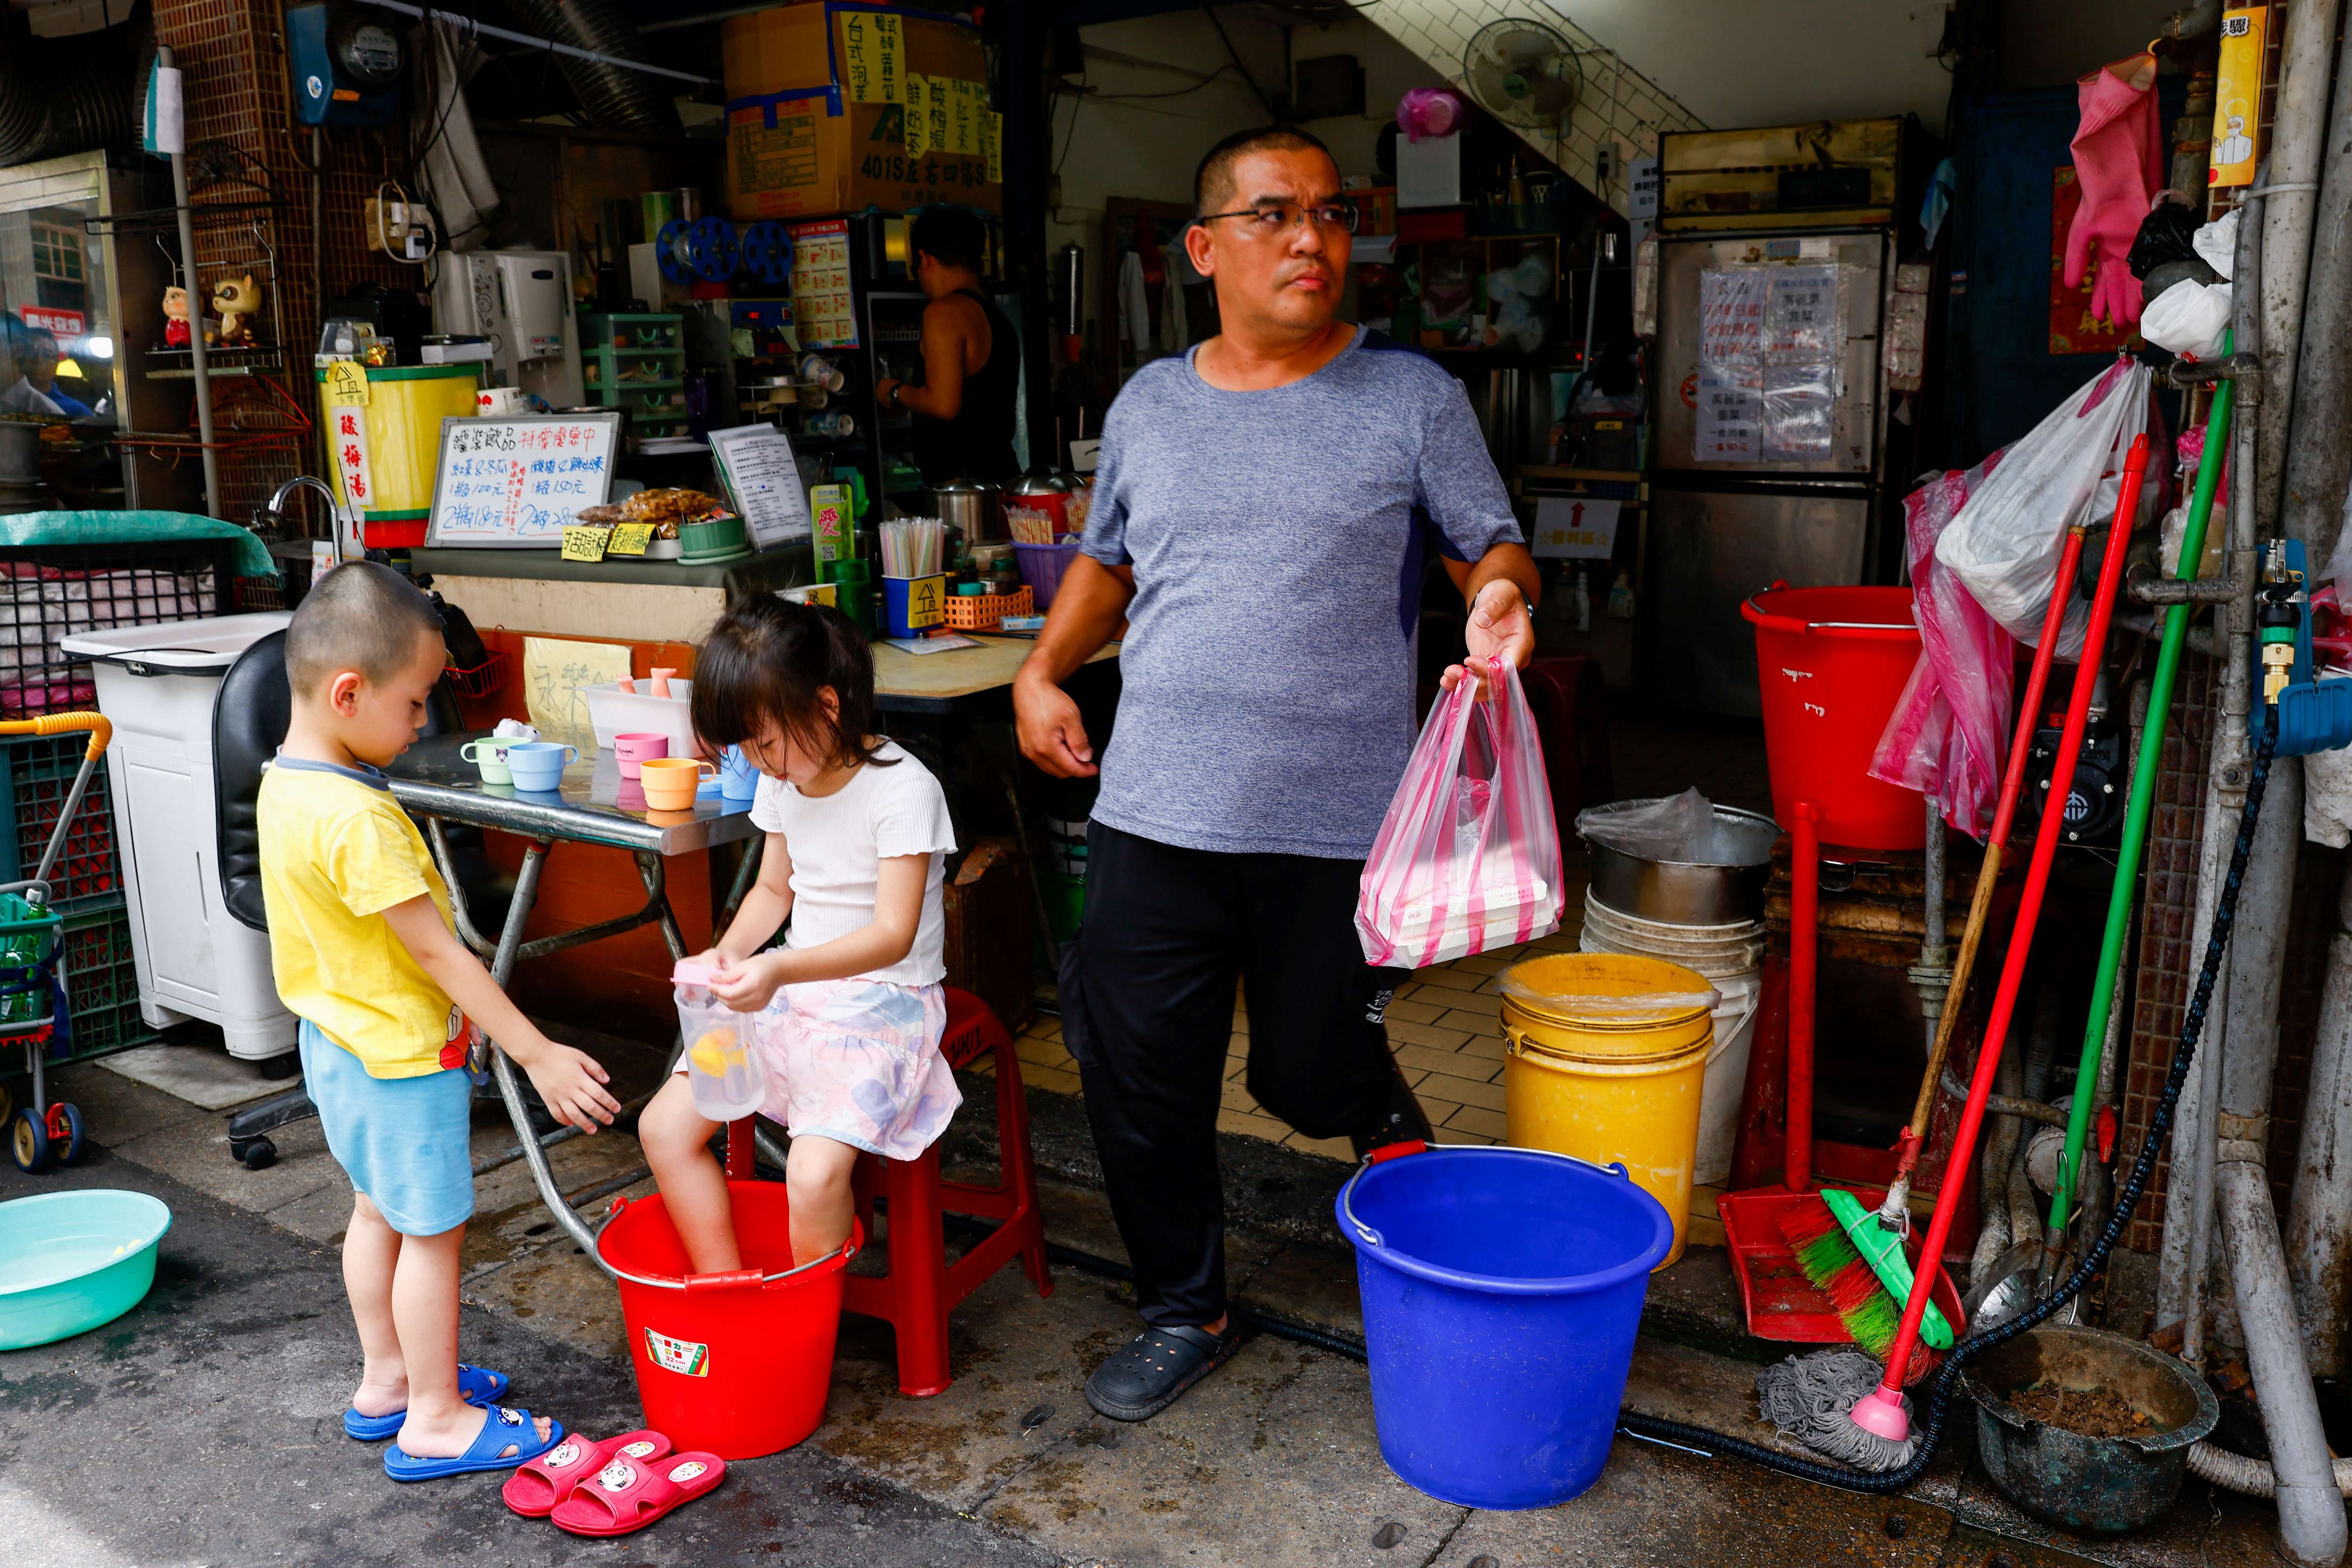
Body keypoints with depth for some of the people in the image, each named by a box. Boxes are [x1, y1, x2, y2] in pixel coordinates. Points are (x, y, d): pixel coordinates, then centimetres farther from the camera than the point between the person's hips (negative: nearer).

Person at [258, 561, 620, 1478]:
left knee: (379, 1212, 22)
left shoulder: (286, 783, 1)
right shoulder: (357, 819, -30)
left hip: (340, 1040, 10)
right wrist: (538, 1055, -23)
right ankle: (435, 1420, 18)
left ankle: (386, 1378, 38)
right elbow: (436, 953, -28)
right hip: (401, 1055, -10)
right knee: (434, 1230, 4)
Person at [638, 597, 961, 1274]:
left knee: (815, 1174, -25)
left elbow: (894, 934, -23)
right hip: (794, 990, 8)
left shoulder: (904, 789, -18)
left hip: (887, 1002, -7)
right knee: (665, 1126, -2)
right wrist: (730, 953, -3)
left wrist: (779, 971, -36)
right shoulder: (783, 784, 4)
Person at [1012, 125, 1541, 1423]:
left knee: (1311, 1077, 10)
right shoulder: (1148, 404, 10)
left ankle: (1387, 1124, 48)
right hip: (1154, 815, 3)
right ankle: (1182, 1313, 31)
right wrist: (1044, 668, 6)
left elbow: (1492, 546, 4)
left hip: (1337, 825, -3)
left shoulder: (1410, 397, 0)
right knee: (1139, 1084, 8)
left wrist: (1503, 597, -19)